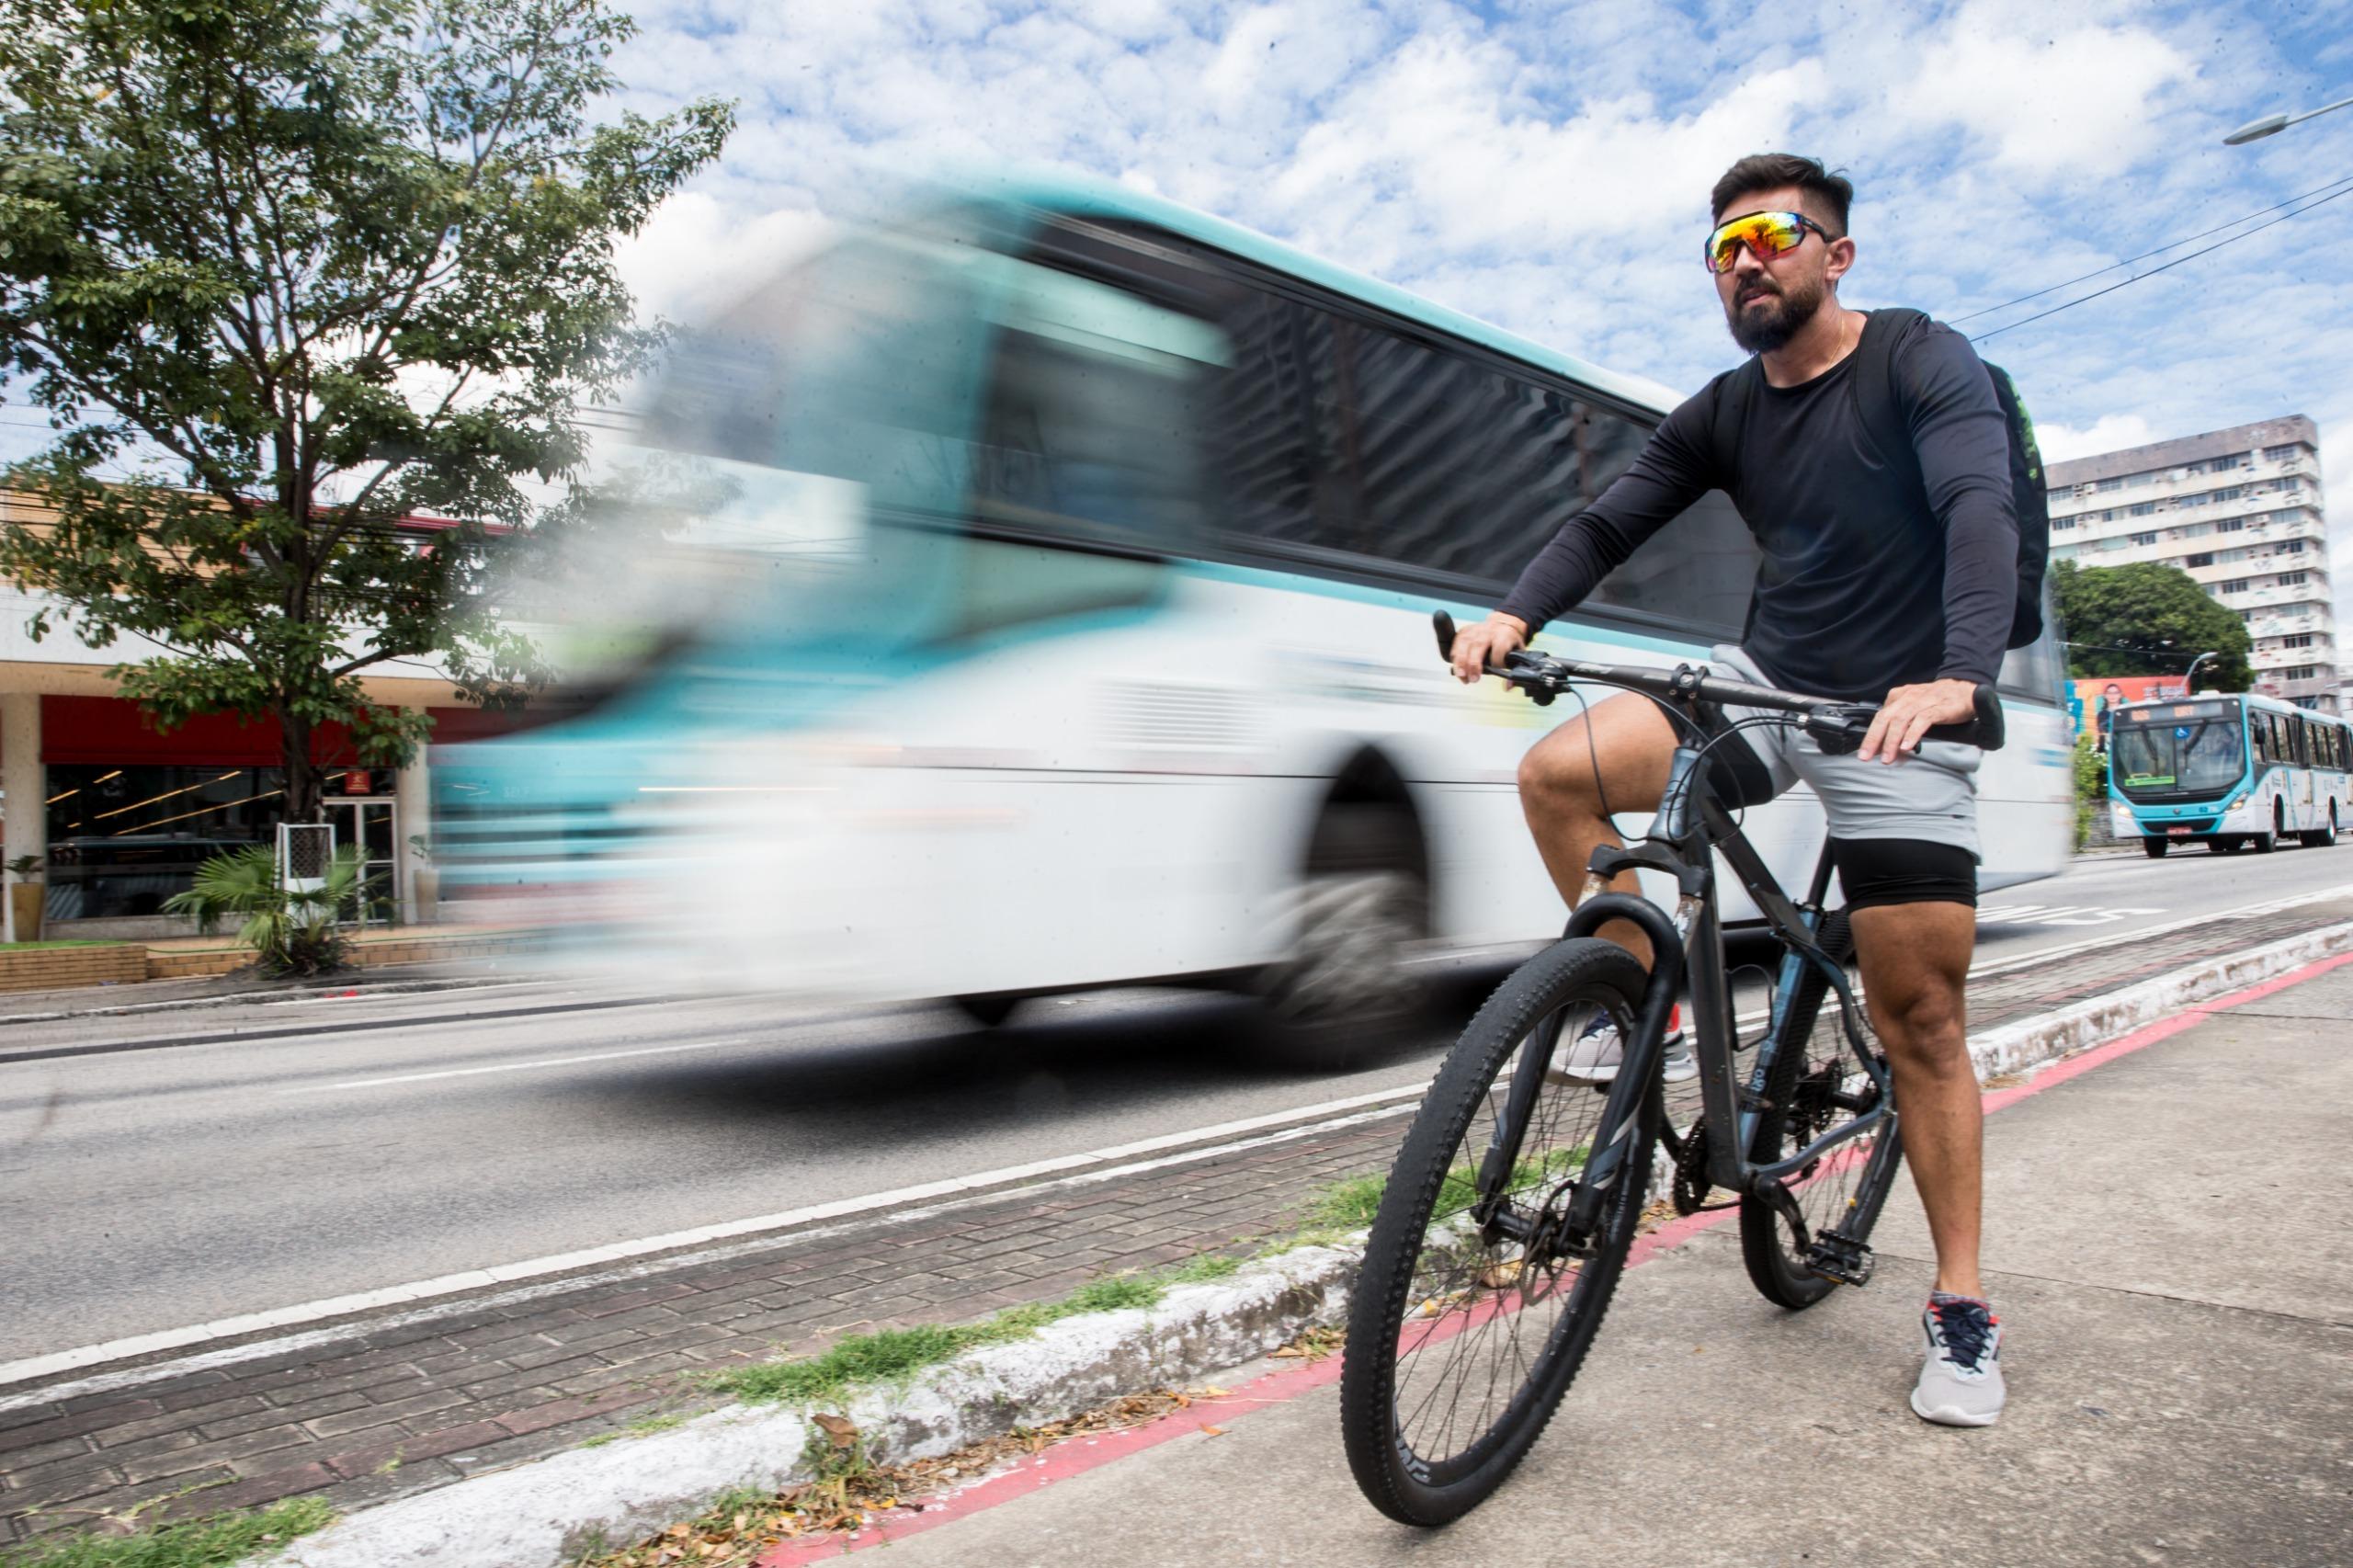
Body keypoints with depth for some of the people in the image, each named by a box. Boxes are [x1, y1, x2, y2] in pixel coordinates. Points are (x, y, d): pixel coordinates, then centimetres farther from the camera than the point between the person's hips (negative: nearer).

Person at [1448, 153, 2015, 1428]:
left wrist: (1957, 677, -40)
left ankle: (1960, 1311, 11)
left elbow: (1981, 510, -22)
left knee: (1920, 1025, -4)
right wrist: (1517, 614, -20)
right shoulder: (1723, 414, 8)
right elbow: (1611, 521, 0)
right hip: (1763, 687, 5)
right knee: (1558, 773, -19)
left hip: (1899, 716, -4)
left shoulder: (1925, 363, -7)